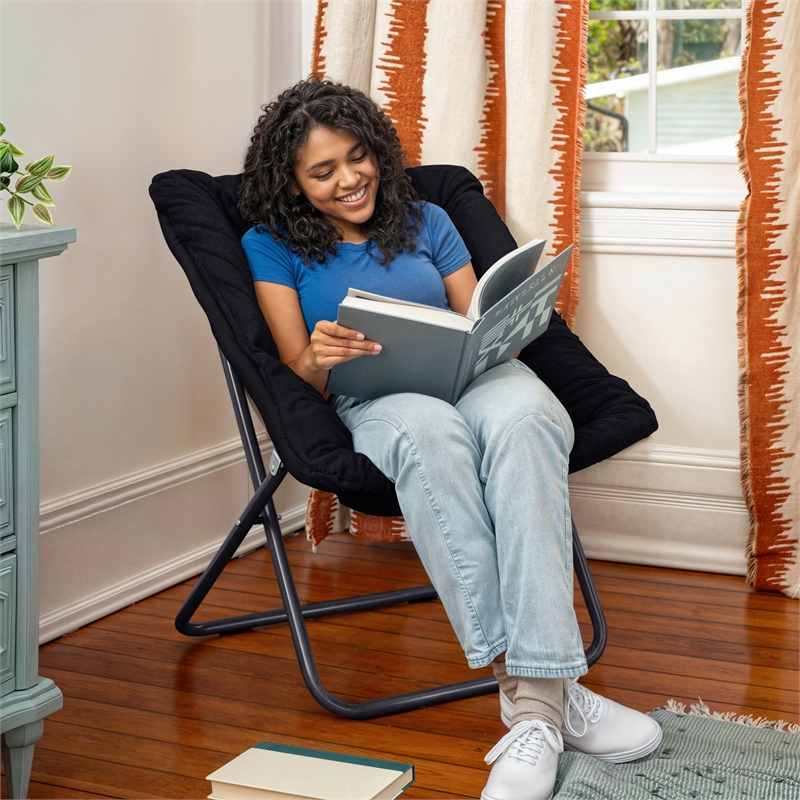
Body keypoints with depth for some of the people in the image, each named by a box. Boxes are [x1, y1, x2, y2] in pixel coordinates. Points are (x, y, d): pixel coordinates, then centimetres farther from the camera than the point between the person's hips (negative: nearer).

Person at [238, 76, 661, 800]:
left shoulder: (426, 221, 23)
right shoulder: (272, 245, 16)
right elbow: (296, 378, 7)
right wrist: (318, 359, -18)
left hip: (478, 380, 2)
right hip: (372, 405, -2)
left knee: (520, 409, -38)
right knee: (428, 427, -41)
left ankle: (535, 698, -46)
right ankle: (532, 685, -43)